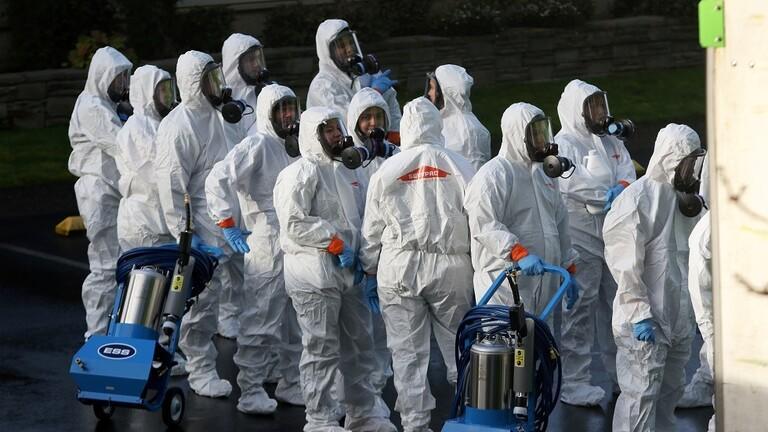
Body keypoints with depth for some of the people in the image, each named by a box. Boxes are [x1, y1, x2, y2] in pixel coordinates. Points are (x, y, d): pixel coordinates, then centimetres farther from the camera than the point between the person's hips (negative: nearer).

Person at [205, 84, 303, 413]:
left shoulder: (290, 146, 17)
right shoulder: (257, 145, -9)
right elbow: (218, 180, -19)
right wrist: (228, 224, -19)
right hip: (266, 246, -8)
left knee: (296, 321, 14)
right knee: (260, 321, -6)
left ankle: (291, 384, 24)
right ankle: (251, 392, -1)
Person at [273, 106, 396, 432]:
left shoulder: (346, 172, 18)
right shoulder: (300, 173, -9)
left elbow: (358, 219, 27)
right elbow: (294, 224, -18)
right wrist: (334, 242, -17)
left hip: (348, 271, 8)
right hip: (314, 274, -8)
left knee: (358, 344, 13)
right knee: (322, 349, -5)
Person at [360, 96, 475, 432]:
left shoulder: (387, 170, 1)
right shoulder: (460, 167, 0)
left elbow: (372, 228, 6)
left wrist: (370, 271, 17)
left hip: (399, 268, 0)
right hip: (451, 265, 0)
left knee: (407, 353, 4)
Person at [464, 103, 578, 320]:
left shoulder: (545, 174, 20)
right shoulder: (493, 175, -9)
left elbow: (560, 225, 27)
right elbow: (485, 227, -20)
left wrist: (569, 270, 24)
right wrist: (519, 254, -29)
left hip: (545, 283, 9)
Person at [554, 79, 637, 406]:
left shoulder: (611, 143, 16)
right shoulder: (563, 144, -7)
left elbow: (627, 172, 4)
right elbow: (572, 183, -21)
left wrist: (620, 189, -18)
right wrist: (609, 196, -14)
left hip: (613, 234, 8)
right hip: (579, 235, -8)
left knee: (615, 304, 16)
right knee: (579, 308, -6)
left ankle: (621, 374, 29)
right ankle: (573, 382, -1)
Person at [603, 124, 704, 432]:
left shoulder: (682, 195, 10)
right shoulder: (638, 199, -15)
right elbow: (626, 264, -18)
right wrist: (639, 314, -19)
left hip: (678, 318, 8)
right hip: (646, 322, -8)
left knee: (670, 391, 16)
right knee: (641, 394, -7)